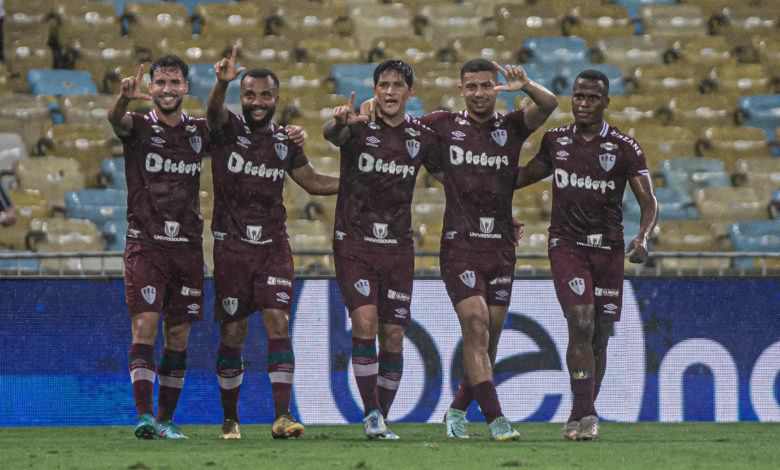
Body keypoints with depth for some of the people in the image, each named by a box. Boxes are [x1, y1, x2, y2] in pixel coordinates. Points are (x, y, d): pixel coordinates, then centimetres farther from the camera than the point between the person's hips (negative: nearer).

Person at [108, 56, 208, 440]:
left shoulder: (198, 131, 11)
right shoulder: (139, 127, -1)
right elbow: (115, 118, -22)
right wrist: (125, 96, -47)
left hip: (188, 247, 4)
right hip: (146, 245, -4)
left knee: (178, 337, 5)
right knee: (145, 327, -14)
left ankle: (166, 419, 12)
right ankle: (144, 415, -18)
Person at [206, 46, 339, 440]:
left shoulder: (285, 141, 9)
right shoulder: (228, 129, -3)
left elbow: (312, 181, 19)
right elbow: (214, 111, -26)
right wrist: (222, 82, -49)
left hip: (273, 245, 2)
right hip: (231, 245, -2)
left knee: (278, 323, -11)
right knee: (233, 333, 2)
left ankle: (282, 416, -15)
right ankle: (230, 418, 17)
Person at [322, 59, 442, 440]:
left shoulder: (422, 137, 5)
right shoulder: (360, 127, -5)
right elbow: (331, 134, -28)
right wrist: (339, 123, -54)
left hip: (398, 248, 3)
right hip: (354, 243, -3)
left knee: (393, 336, 2)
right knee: (365, 322, -17)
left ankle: (382, 417, 13)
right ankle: (371, 414, -14)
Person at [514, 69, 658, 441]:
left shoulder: (624, 148, 1)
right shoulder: (555, 141, 8)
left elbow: (648, 201, -2)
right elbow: (529, 173, 28)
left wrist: (643, 237, -20)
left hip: (608, 249, 1)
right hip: (566, 244, -1)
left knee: (599, 337, 4)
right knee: (581, 324, -19)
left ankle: (580, 416, 19)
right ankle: (586, 415, -21)